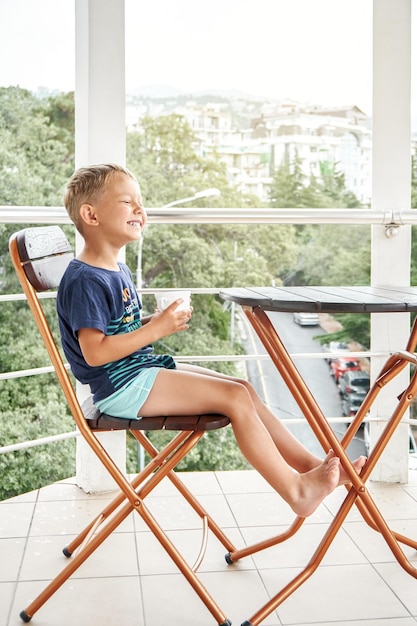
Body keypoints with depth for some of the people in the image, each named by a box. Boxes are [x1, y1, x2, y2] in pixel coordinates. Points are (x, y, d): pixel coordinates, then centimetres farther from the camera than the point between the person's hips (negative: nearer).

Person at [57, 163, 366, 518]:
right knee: (235, 396, -16)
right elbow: (95, 352, -23)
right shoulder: (84, 280, -17)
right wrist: (155, 330, -21)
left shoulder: (118, 271, 15)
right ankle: (296, 489, -8)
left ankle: (311, 464, 6)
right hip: (121, 385, -10)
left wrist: (158, 322, 5)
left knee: (244, 390, 4)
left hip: (144, 370, 10)